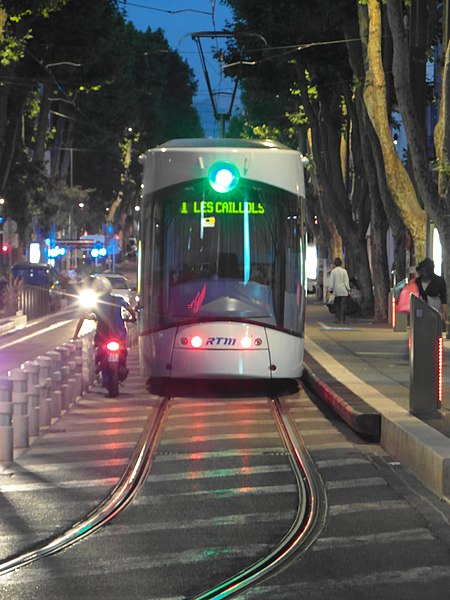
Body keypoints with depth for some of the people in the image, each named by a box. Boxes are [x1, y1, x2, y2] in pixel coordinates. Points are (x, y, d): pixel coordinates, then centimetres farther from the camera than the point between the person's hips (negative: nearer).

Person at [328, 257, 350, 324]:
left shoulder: (333, 271, 2)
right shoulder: (344, 271, -1)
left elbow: (331, 281, 1)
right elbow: (346, 281, -2)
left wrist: (330, 290, 6)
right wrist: (348, 289, 2)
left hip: (336, 291, 2)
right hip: (343, 291, -2)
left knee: (337, 305, 12)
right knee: (343, 305, -1)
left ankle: (337, 317, 4)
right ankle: (342, 319, -6)